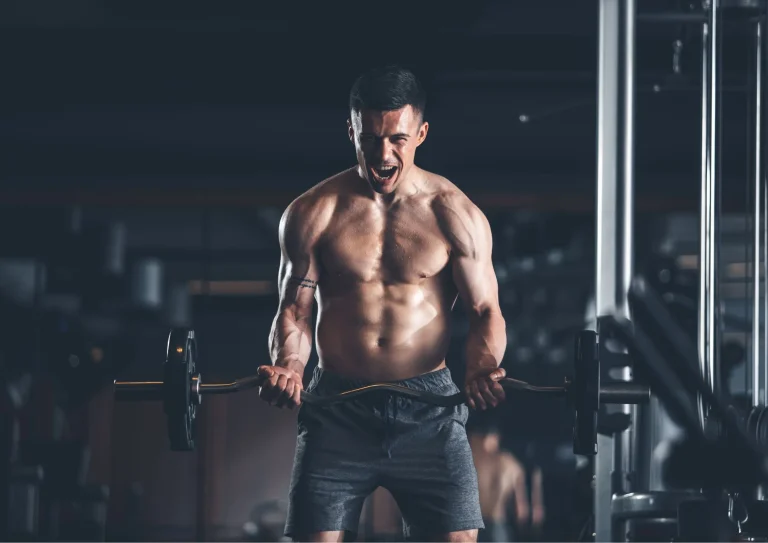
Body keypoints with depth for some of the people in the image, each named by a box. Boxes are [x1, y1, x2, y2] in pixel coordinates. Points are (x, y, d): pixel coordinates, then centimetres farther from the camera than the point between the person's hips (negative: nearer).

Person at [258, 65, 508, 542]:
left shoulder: (456, 215, 1)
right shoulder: (313, 213, 3)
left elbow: (485, 310, 2)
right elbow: (295, 309, 4)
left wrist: (484, 368, -19)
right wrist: (288, 365, -17)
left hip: (429, 410, 0)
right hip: (339, 409, 0)